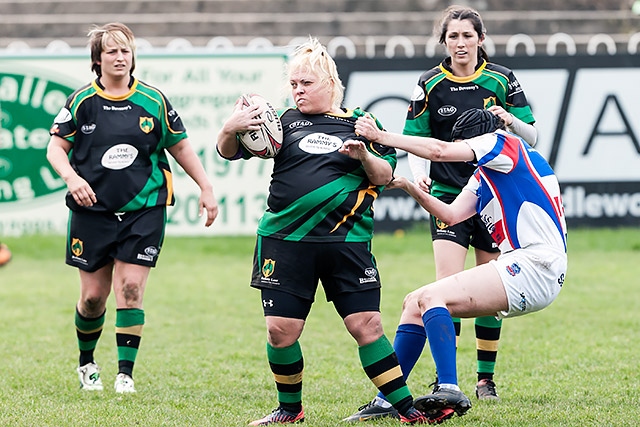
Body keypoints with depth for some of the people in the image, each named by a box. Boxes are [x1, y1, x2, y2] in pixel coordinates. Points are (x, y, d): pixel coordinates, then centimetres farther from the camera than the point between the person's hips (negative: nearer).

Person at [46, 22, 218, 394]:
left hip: (143, 209, 0)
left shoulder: (153, 101, 1)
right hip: (93, 210, 0)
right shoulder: (82, 101, -1)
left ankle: (126, 373, -3)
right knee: (93, 294, 4)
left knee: (130, 288, -10)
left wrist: (206, 188, 7)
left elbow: (180, 146, 10)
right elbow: (56, 147, 2)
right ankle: (87, 362, 29)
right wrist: (71, 177, -17)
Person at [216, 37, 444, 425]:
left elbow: (384, 176, 5)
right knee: (281, 329, -2)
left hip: (347, 243, -1)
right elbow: (229, 152, 6)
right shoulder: (284, 121, 9)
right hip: (286, 242, 1)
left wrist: (365, 156, -16)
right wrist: (231, 129, -17)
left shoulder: (359, 124, 8)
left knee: (367, 325, -6)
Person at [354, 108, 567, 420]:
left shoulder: (503, 142, -5)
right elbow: (452, 215, 15)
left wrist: (380, 136, -9)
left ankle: (449, 390, -32)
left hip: (535, 265, -10)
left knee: (432, 297, -21)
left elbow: (439, 151, -14)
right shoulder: (483, 175, 23)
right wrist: (412, 189, 3)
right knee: (414, 303, 10)